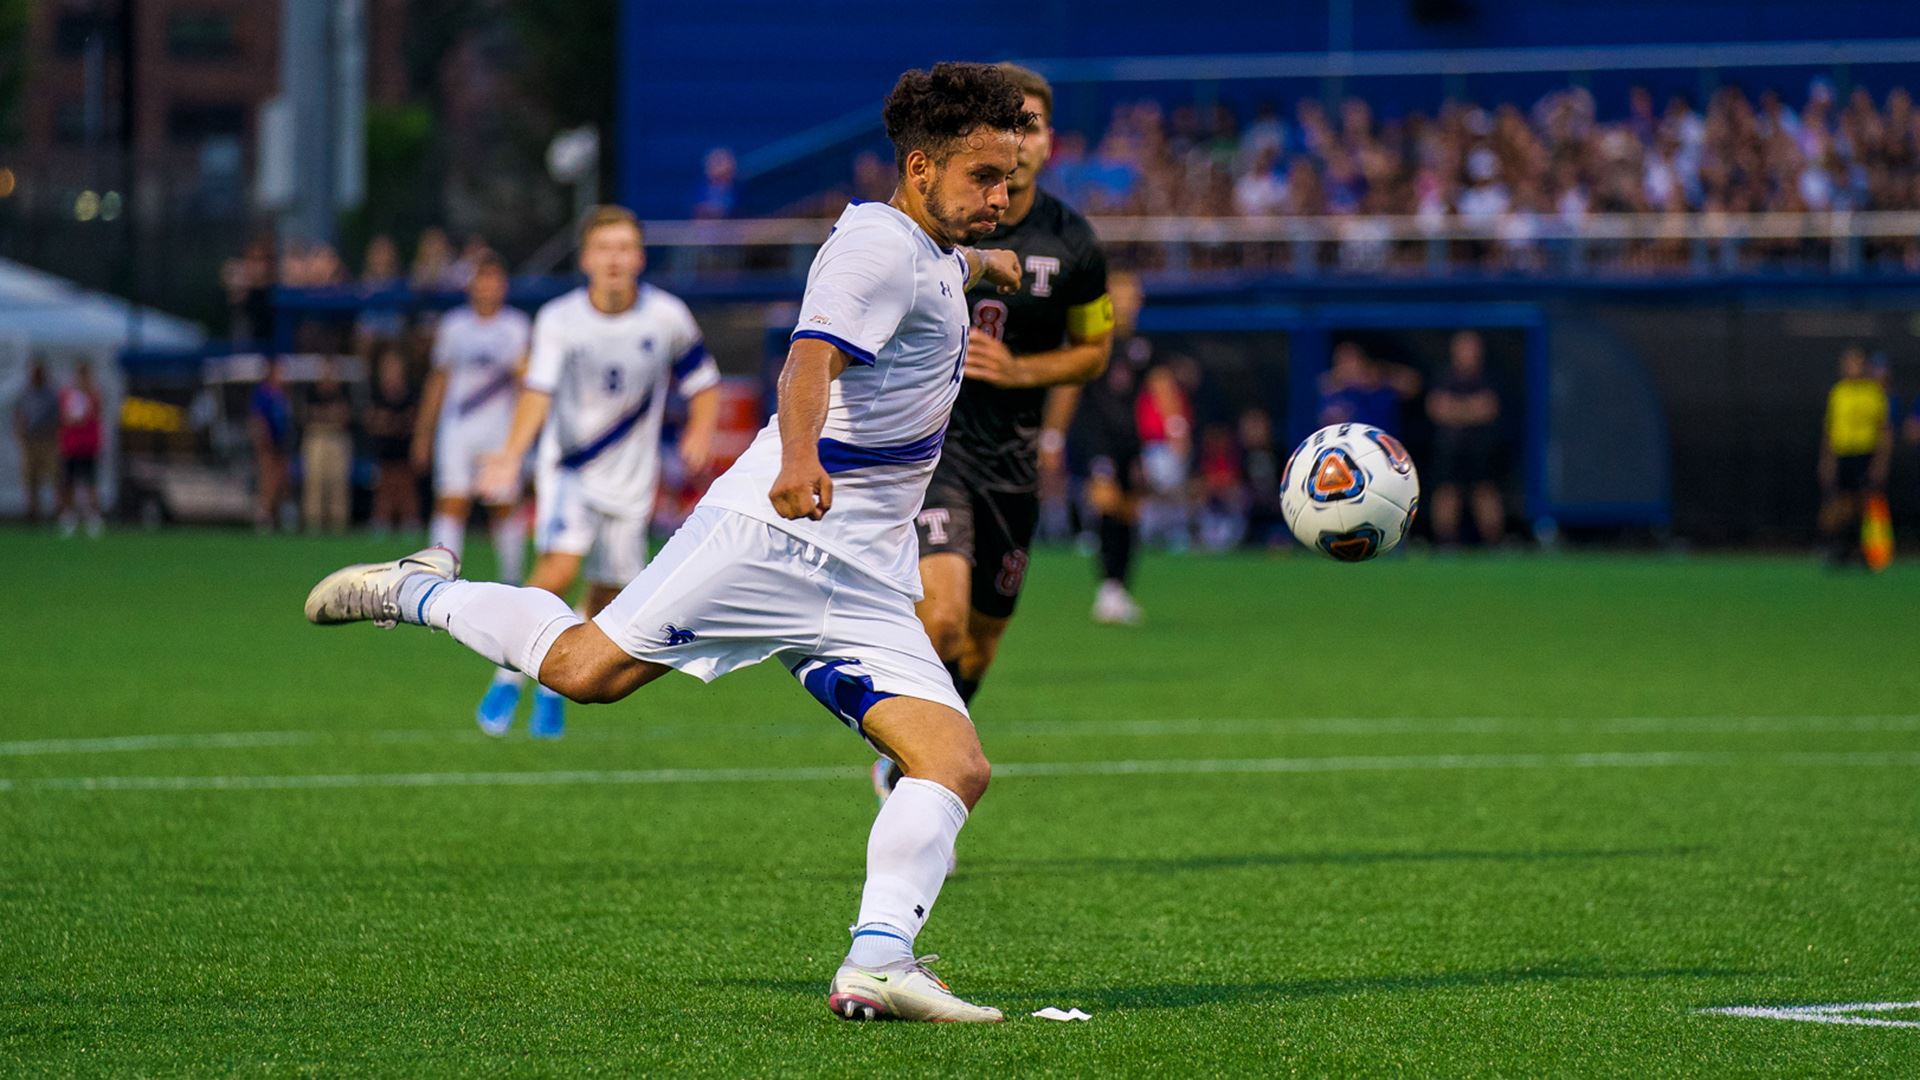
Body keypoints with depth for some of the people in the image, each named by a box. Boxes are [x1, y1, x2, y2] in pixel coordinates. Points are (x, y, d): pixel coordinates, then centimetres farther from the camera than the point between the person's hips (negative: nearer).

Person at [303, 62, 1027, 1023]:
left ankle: (877, 963, -21)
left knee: (958, 765, -10)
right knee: (585, 667, -13)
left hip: (865, 583, 8)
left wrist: (984, 264, 65)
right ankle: (418, 591, 12)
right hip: (771, 535, -8)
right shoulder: (879, 246, -10)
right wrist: (798, 457, -47)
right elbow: (812, 356, -29)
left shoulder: (932, 255, 18)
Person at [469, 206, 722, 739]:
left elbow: (703, 384, 6)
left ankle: (553, 688, 31)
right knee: (559, 568, -24)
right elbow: (539, 390, -19)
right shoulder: (558, 320, -9)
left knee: (607, 597, 7)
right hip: (568, 469, -2)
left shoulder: (667, 317, -6)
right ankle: (509, 677, -8)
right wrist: (513, 452, -36)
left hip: (630, 478, 2)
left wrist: (700, 432, -13)